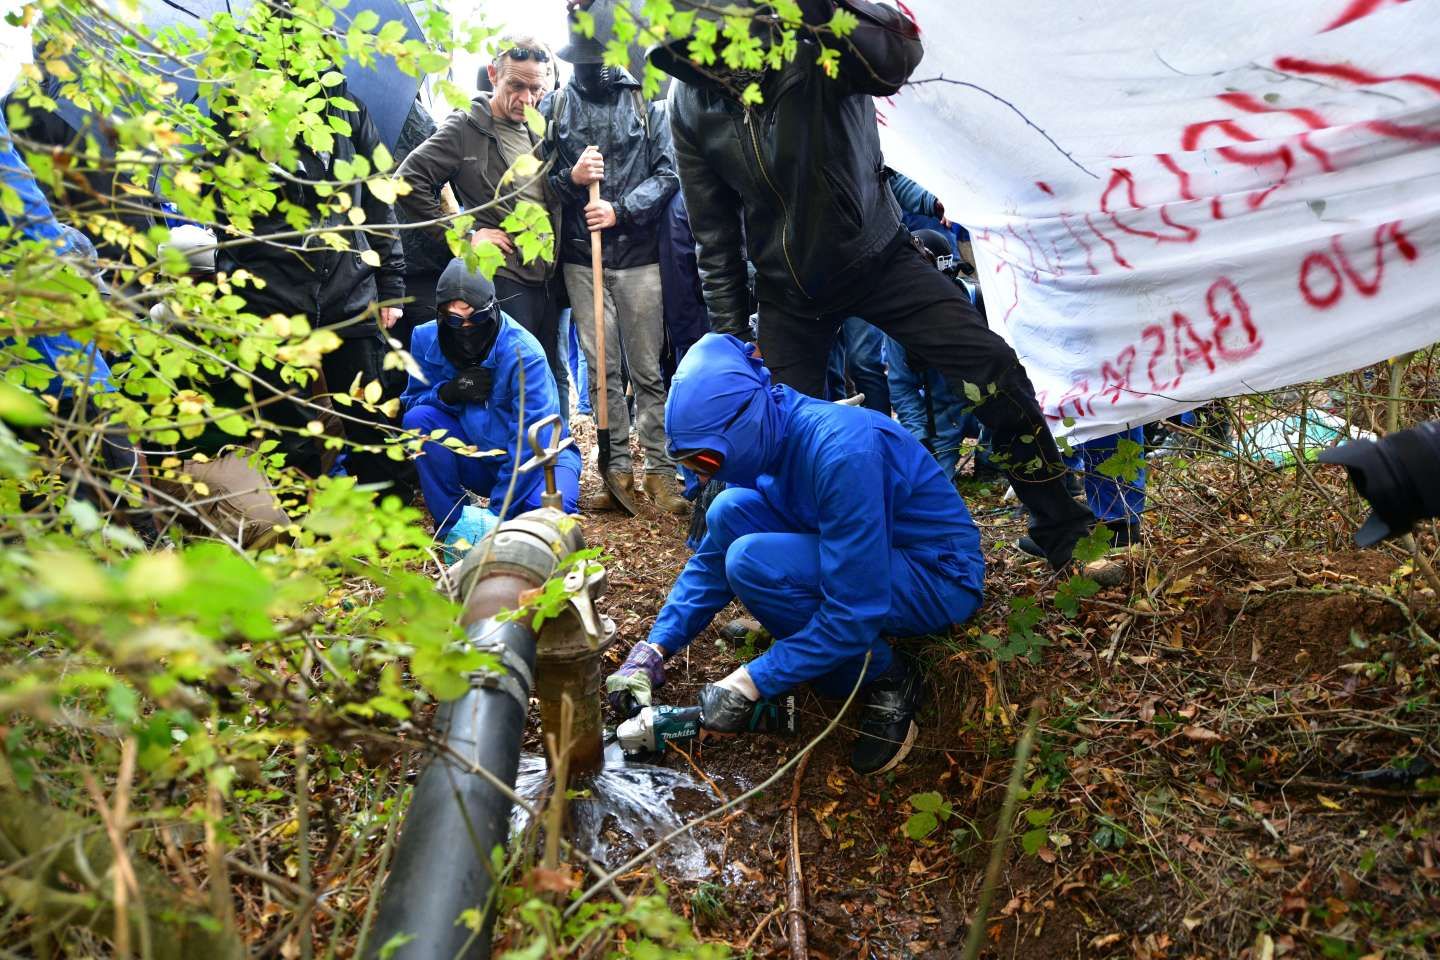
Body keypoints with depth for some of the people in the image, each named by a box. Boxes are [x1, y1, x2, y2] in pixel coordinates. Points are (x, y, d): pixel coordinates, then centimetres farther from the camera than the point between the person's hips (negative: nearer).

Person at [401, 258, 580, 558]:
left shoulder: (523, 353, -25)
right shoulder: (425, 339, -10)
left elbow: (531, 445, -26)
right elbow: (412, 401, 0)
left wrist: (497, 515, -28)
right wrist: (447, 392, -25)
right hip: (477, 459, 4)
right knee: (418, 419, -21)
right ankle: (453, 525, -9)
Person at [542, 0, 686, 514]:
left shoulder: (646, 102, 3)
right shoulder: (554, 106, 8)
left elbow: (667, 173, -3)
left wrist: (620, 210, -13)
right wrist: (570, 177, -12)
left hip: (638, 255, -1)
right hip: (581, 258, 2)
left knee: (647, 370, 2)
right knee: (601, 370, 5)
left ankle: (659, 471, 9)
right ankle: (617, 470, 13)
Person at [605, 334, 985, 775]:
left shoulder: (840, 452, -32)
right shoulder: (769, 436, -5)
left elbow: (854, 611, -30)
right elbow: (712, 559, 5)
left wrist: (749, 684, -25)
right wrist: (653, 650, -4)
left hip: (939, 577, -8)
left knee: (751, 562, -27)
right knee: (729, 512, -6)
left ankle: (887, 681, -7)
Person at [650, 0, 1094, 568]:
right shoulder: (690, 108, -7)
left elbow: (898, 55, -42)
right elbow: (716, 242, 0)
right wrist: (731, 342, 0)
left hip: (876, 259, -3)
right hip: (787, 291, 3)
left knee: (994, 372, -17)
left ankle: (1064, 535, 0)